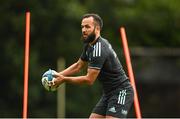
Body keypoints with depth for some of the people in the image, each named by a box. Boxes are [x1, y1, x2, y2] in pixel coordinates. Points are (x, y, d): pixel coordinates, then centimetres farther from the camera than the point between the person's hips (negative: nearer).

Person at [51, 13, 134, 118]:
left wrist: (64, 79, -15)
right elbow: (78, 65, 21)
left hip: (121, 91, -10)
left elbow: (89, 80, -22)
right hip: (108, 93, 10)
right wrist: (58, 75, 7)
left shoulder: (99, 49, -22)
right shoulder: (89, 45, 8)